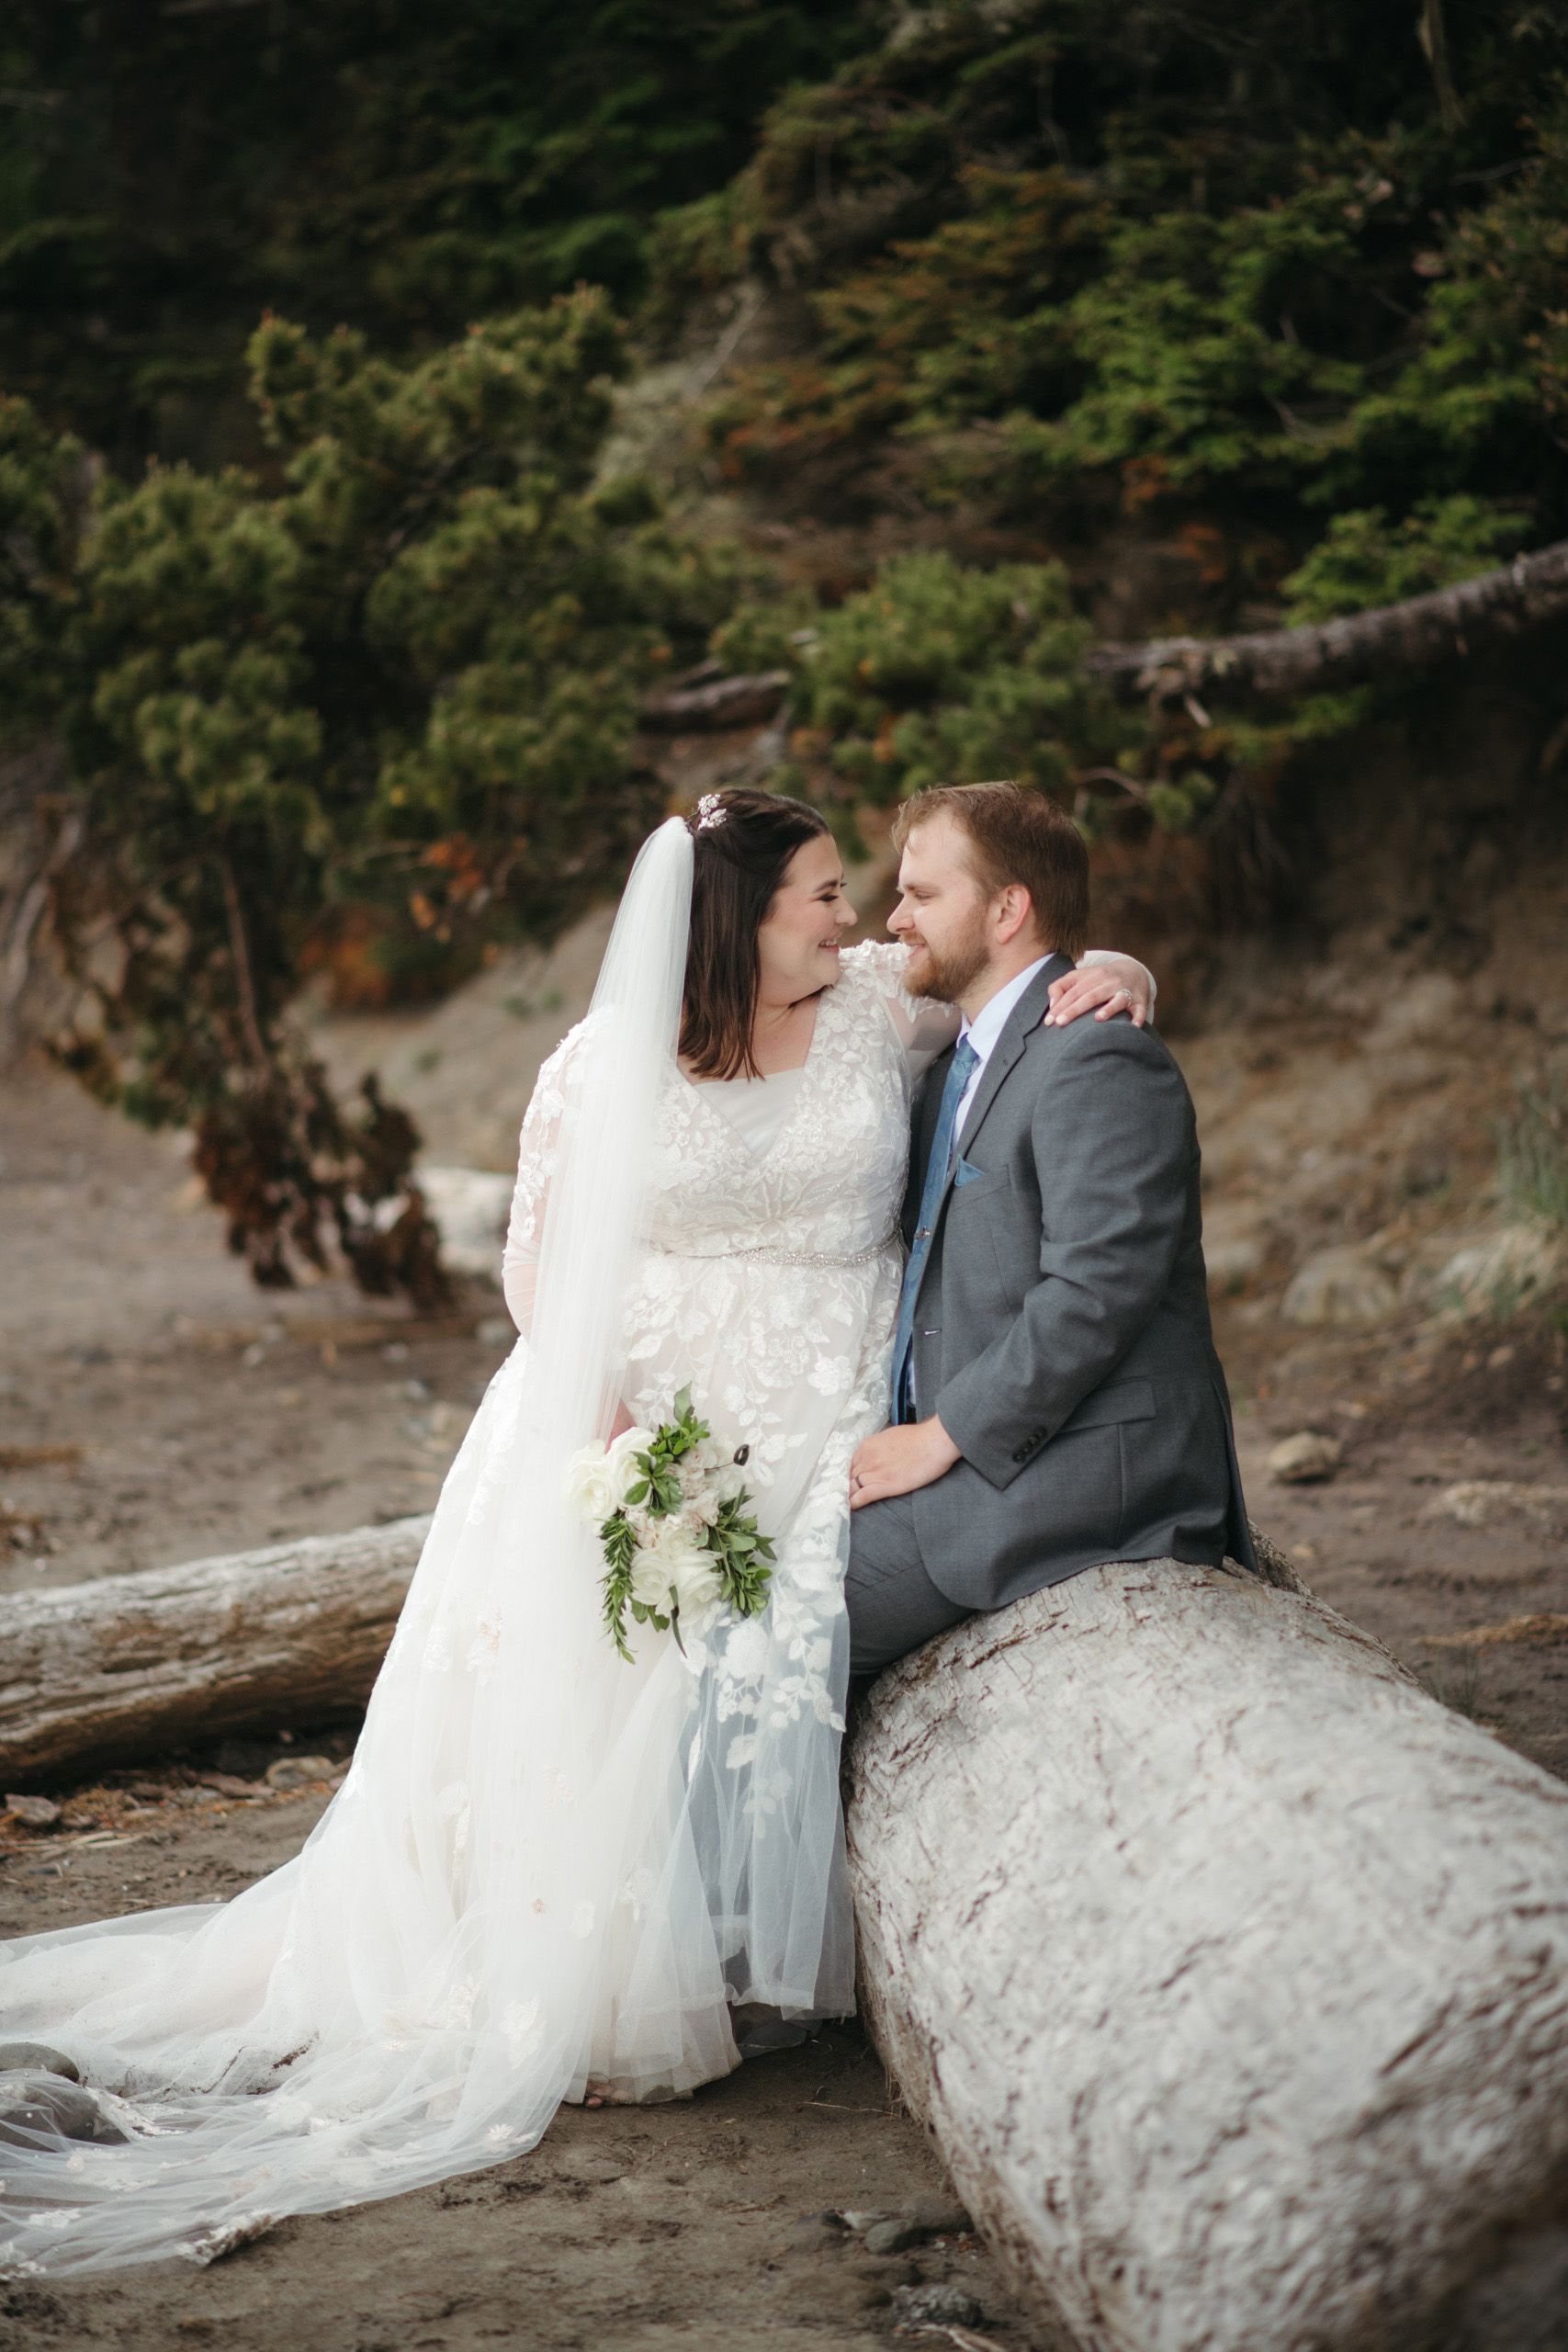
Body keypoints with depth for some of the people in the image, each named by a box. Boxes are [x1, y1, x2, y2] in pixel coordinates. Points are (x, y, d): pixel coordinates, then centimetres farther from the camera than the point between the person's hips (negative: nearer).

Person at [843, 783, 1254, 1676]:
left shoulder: (1100, 1060, -14)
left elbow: (1097, 1292, -22)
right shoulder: (955, 1071, 19)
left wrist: (942, 1436, -16)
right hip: (989, 1460, 10)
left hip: (1080, 1481, -10)